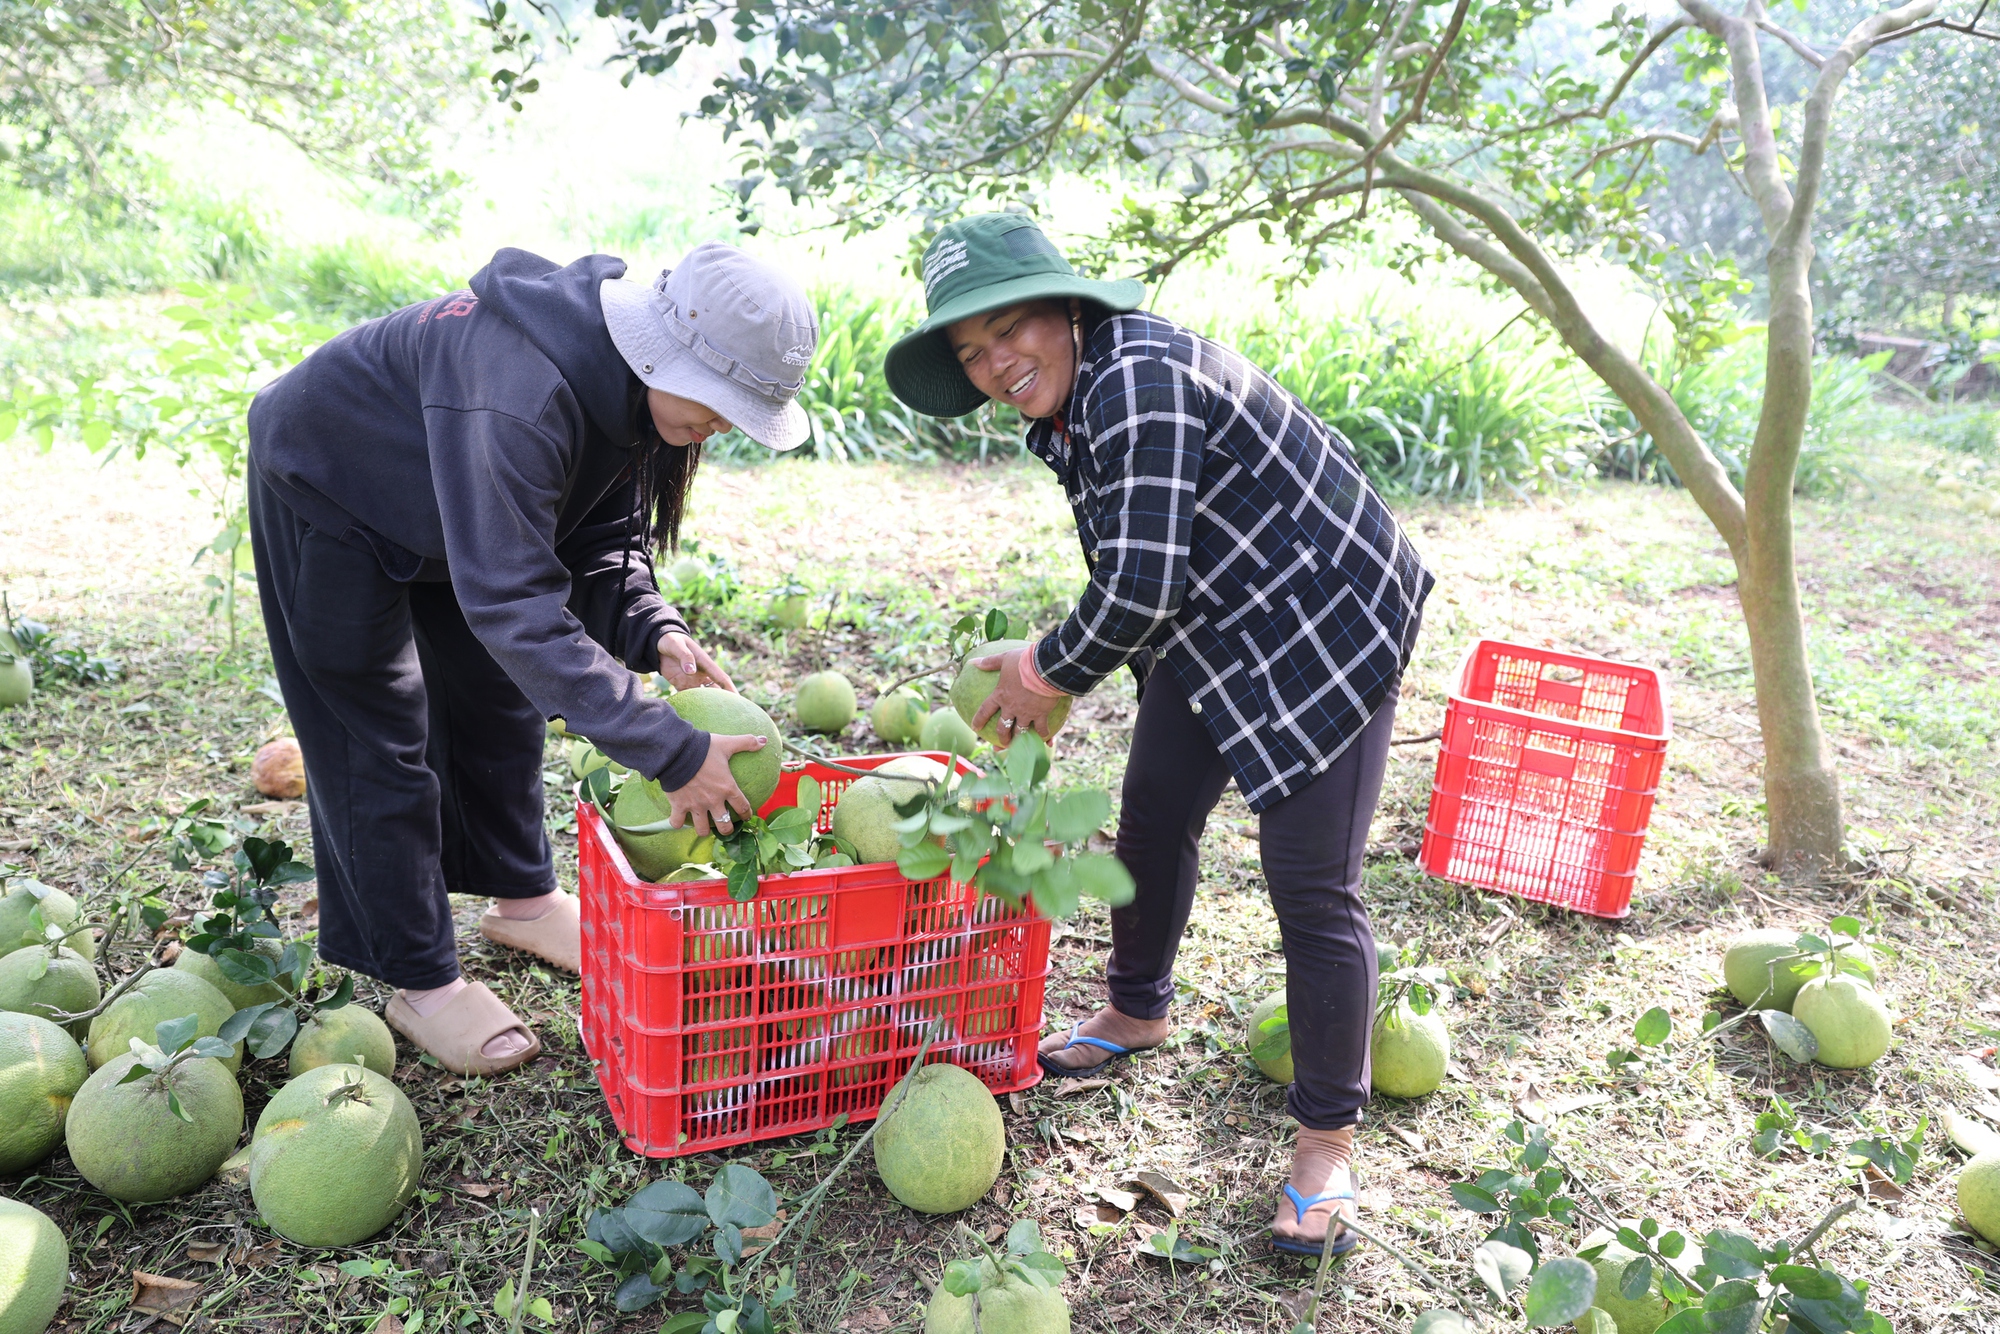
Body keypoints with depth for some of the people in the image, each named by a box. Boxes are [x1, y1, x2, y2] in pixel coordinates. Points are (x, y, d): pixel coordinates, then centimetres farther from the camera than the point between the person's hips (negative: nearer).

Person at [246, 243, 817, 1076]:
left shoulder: (634, 386, -16)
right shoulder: (519, 391, -44)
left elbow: (604, 537, -7)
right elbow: (512, 602, -47)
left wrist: (655, 632, -27)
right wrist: (670, 752, -49)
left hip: (446, 502, 8)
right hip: (328, 494, -8)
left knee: (500, 700, 13)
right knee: (381, 742, -4)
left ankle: (521, 897, 32)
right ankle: (419, 983, 9)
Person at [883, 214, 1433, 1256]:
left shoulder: (1136, 383, -28)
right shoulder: (1068, 404, 3)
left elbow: (1141, 586, -31)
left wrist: (1048, 672, -14)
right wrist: (1050, 673, 3)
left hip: (1324, 629, -10)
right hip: (1218, 629, 10)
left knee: (1311, 886, -6)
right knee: (1153, 815, 18)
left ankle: (1328, 1137, 12)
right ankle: (1137, 1014, 43)